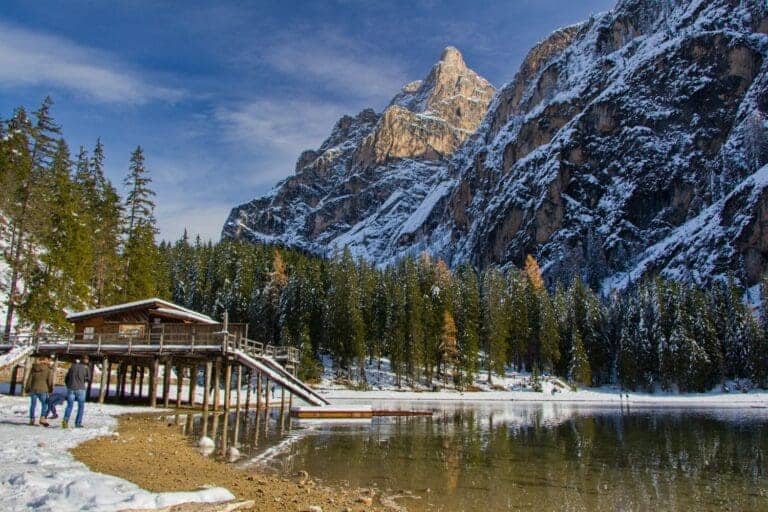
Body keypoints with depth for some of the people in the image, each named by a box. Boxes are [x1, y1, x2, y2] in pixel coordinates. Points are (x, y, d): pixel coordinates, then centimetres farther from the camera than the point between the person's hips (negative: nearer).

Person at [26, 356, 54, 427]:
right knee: (45, 404, 4)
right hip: (43, 390, -3)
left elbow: (29, 379, 6)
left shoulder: (33, 369, 6)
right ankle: (43, 418, -9)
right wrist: (51, 389, 7)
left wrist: (27, 389, 14)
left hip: (33, 389, 3)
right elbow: (50, 380, -5)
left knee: (33, 405, 11)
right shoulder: (48, 369, -3)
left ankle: (31, 419, 15)